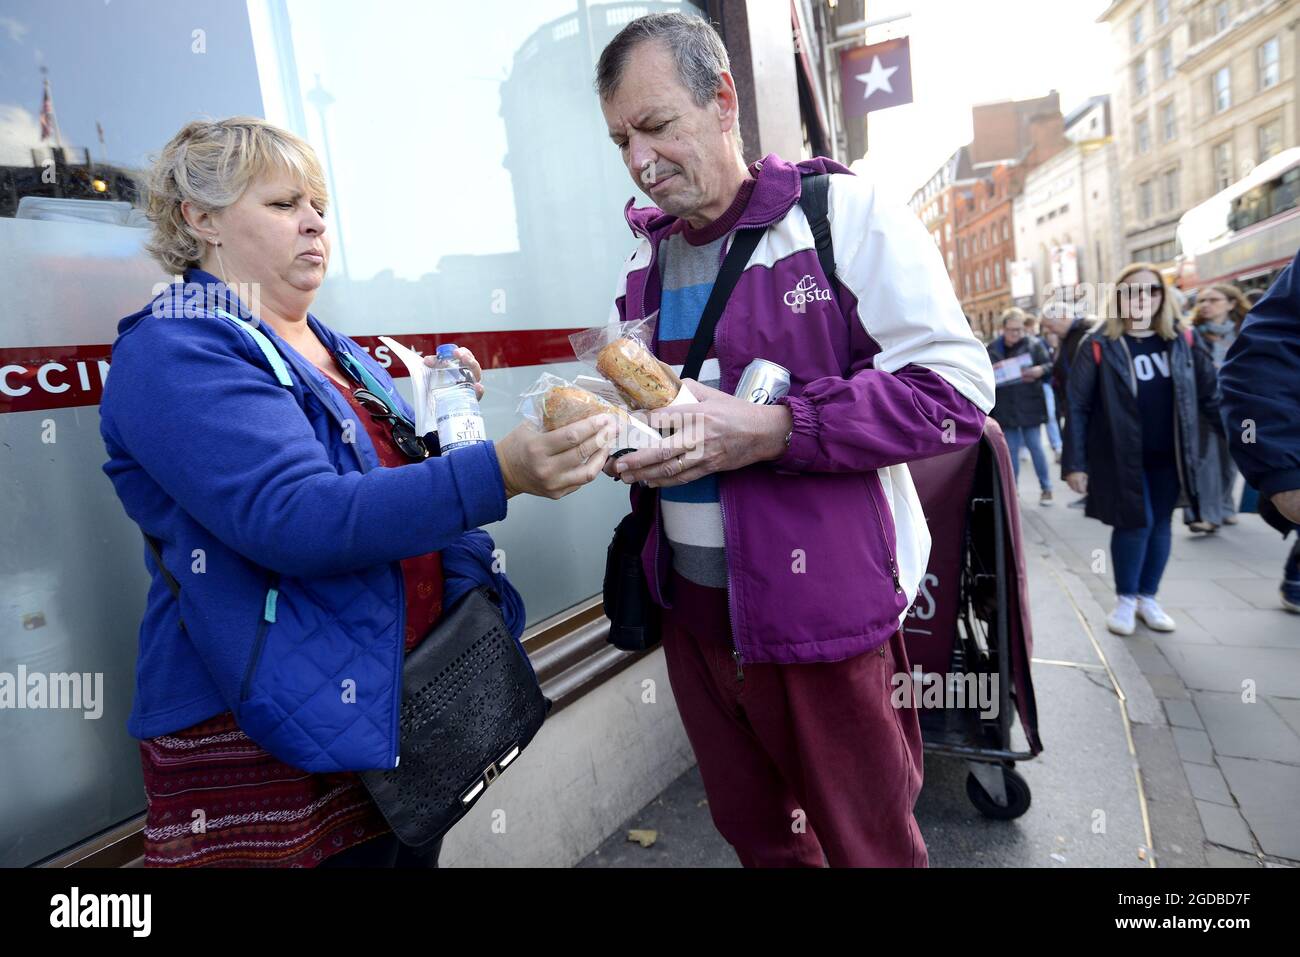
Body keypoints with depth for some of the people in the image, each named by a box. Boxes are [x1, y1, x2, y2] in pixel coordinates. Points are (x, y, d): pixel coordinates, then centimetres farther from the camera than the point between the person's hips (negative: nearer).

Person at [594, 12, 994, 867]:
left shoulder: (844, 211, -9)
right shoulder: (646, 257, 9)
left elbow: (956, 388, -15)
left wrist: (772, 430, -24)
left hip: (821, 611, -5)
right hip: (690, 603, 6)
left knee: (868, 845, 15)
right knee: (750, 829, 23)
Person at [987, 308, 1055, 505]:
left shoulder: (1034, 344, -1)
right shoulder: (992, 348, 4)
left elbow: (1050, 365, -1)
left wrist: (1040, 371, -22)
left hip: (1029, 405, -2)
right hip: (1005, 407, 2)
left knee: (1035, 446, 2)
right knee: (1010, 448, 8)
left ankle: (1046, 488, 15)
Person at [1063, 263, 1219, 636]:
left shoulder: (1182, 341, 5)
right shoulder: (1099, 345, -8)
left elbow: (1209, 395, 11)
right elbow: (1077, 406, -9)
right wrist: (1074, 462, -12)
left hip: (1168, 456, 4)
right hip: (1121, 457, -4)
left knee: (1159, 526, 11)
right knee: (1135, 524, -2)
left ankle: (1147, 598, 27)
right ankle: (1125, 600, 18)